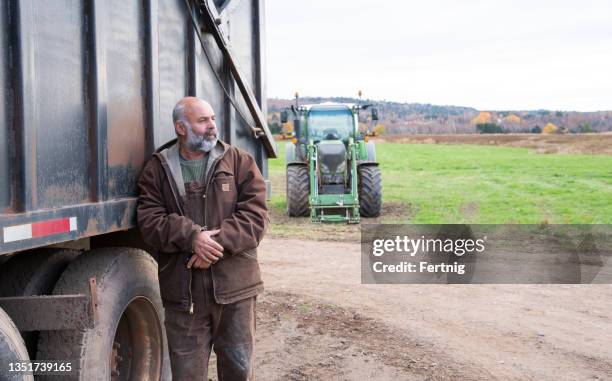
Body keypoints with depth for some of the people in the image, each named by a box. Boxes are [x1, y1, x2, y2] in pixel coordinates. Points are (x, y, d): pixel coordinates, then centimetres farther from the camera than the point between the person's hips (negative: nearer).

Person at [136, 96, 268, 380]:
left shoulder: (240, 162, 5)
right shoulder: (158, 170, 5)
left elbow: (255, 215, -4)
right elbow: (149, 220, -4)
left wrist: (218, 243, -17)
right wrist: (191, 237, -20)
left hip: (234, 285, 1)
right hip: (182, 290, 0)